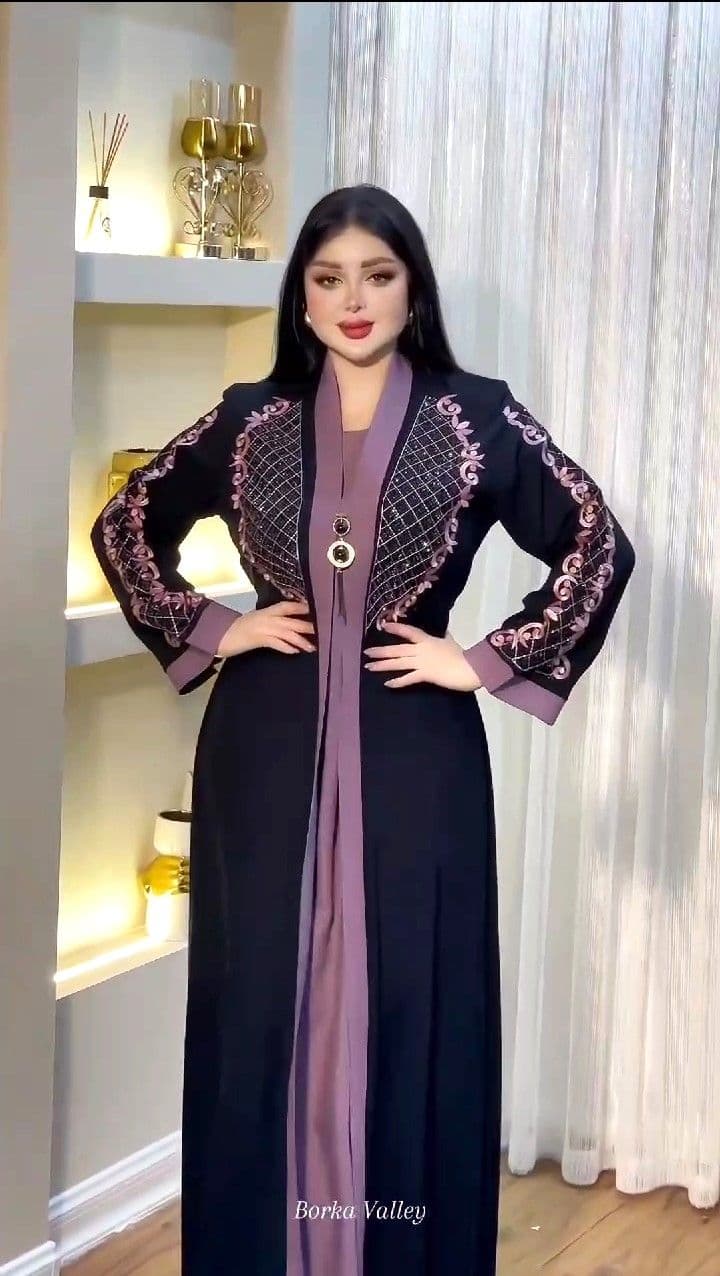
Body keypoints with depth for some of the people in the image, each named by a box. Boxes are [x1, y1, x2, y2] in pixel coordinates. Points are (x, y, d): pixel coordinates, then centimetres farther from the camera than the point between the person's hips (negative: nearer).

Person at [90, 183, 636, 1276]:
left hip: (415, 756, -2)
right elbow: (125, 526, 15)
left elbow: (601, 547, -2)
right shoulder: (249, 420, 5)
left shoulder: (478, 418, -1)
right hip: (267, 754, 2)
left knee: (409, 1008, 3)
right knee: (262, 1006, 7)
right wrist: (206, 630, 3)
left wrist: (491, 662, -6)